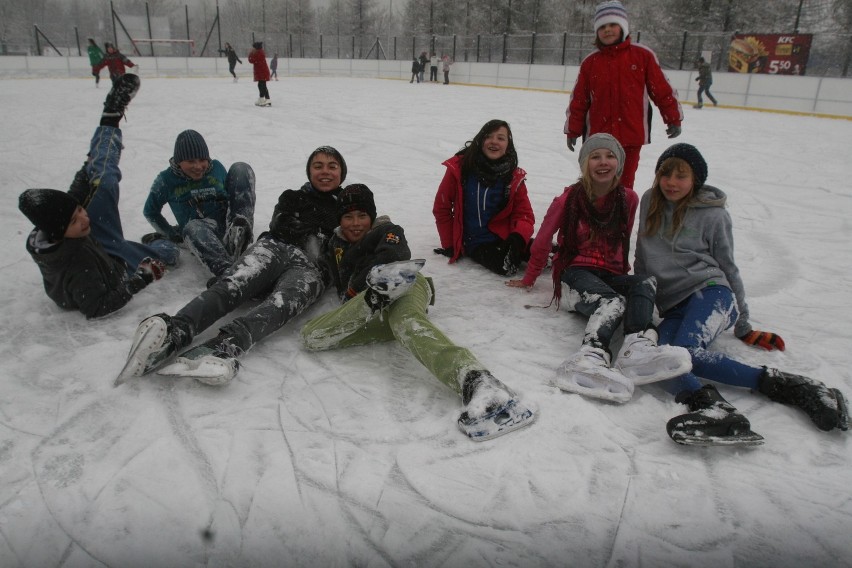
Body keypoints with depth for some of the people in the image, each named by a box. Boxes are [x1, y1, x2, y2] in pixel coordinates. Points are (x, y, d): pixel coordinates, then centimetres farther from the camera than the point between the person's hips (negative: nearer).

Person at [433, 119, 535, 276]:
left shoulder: (514, 176, -1)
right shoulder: (459, 167, -6)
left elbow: (524, 214, 0)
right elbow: (442, 208, 1)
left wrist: (518, 238, -23)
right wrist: (449, 245, 3)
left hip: (504, 236, 2)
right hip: (475, 243, -2)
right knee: (506, 266, -30)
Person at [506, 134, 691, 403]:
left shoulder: (629, 199, 6)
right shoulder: (569, 199, -1)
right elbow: (543, 240, 8)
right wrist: (528, 280, 15)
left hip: (612, 275, 4)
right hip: (578, 272, -4)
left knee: (644, 283, -31)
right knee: (613, 301, -36)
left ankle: (638, 346, -57)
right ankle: (592, 355, -64)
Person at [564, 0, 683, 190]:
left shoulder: (642, 55, -1)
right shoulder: (590, 62, 4)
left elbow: (662, 90, 3)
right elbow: (579, 100, 7)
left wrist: (673, 119, 6)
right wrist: (573, 130, 8)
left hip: (631, 135, -1)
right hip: (597, 136, 2)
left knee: (624, 187, 4)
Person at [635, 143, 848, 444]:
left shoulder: (712, 214, 6)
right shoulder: (650, 202, 17)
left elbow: (728, 269, 12)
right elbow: (643, 259, 26)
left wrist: (743, 326, 14)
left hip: (710, 291, -3)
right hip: (672, 308, 3)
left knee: (686, 350, -36)